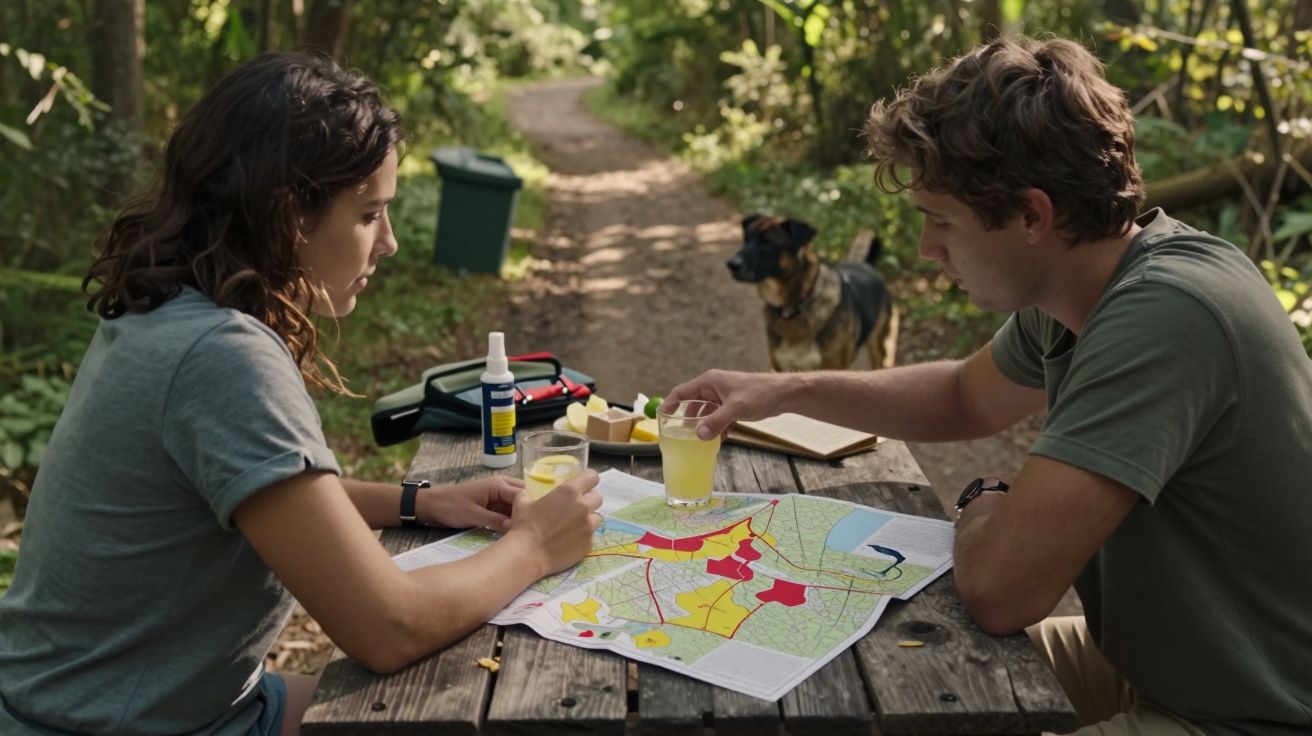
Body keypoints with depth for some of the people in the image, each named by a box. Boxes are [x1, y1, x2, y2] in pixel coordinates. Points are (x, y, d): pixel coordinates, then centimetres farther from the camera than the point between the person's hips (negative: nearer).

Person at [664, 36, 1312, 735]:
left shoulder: (1168, 312, -32)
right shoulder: (1059, 300, -5)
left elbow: (1000, 587, -34)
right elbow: (967, 398, 15)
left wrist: (983, 505, -11)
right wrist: (788, 390, 5)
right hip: (1148, 661, 7)